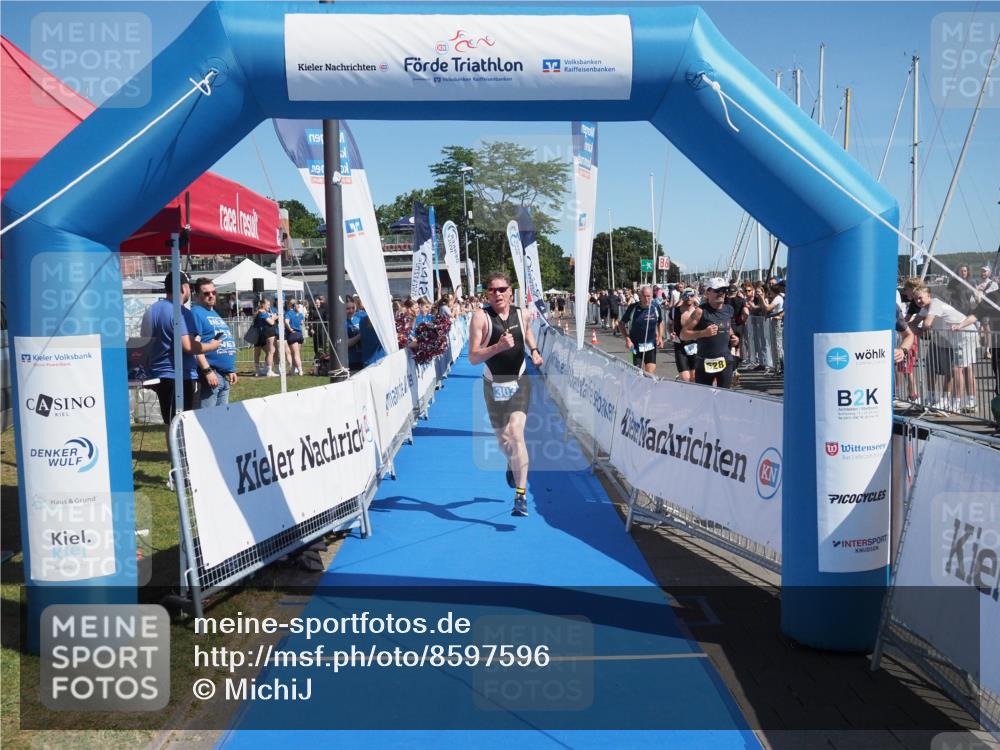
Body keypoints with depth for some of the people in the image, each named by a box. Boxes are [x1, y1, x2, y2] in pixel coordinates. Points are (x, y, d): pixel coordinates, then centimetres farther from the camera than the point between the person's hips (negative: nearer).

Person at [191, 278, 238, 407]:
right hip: (210, 373, -10)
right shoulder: (196, 313, -8)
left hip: (225, 375, 10)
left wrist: (231, 370, 23)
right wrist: (207, 371, -23)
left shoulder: (215, 314, 20)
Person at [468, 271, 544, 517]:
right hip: (494, 384, 0)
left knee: (516, 433, -18)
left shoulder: (521, 314, -1)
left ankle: (521, 496, -18)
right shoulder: (481, 317, -12)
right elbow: (473, 357, -18)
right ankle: (512, 463, 51)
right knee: (502, 439, 13)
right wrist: (498, 346, -31)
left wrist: (534, 351, 10)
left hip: (519, 382, 0)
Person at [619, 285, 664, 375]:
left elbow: (660, 322, 15)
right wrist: (627, 339, -11)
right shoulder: (633, 308, -10)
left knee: (651, 374, -6)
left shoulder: (655, 307, -4)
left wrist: (660, 337, 1)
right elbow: (622, 324, -1)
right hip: (636, 345, -1)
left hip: (651, 345, 1)